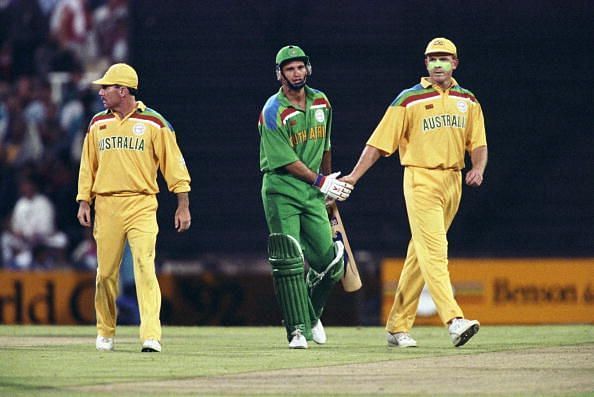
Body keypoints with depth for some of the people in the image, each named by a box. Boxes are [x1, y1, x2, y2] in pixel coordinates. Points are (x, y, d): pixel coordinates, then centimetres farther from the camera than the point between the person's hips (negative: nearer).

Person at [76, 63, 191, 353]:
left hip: (141, 206, -4)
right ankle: (105, 333, 21)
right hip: (106, 206, 4)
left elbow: (174, 164, 0)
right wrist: (84, 202, 7)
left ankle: (151, 336, -20)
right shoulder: (98, 124, 12)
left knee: (144, 268, -14)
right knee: (106, 272, 6)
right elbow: (88, 166, 17)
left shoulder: (153, 123, 0)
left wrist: (183, 206, -4)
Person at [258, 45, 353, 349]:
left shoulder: (321, 103, 8)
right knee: (289, 262, -13)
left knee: (329, 261, 1)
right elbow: (286, 161, -15)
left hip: (312, 192, 5)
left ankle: (311, 314, 27)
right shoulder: (273, 112, -12)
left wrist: (330, 184, 24)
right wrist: (320, 182, -16)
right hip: (281, 190, -5)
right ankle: (298, 329, -11)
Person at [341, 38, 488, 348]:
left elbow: (478, 144, 13)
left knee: (420, 256, 9)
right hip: (421, 181, -5)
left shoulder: (467, 101, 12)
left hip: (453, 182, 5)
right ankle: (454, 321, -27)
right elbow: (379, 142, -3)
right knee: (434, 251, -16)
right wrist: (353, 177, -10)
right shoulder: (410, 100, -3)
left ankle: (398, 327, 14)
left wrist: (478, 168, -9)